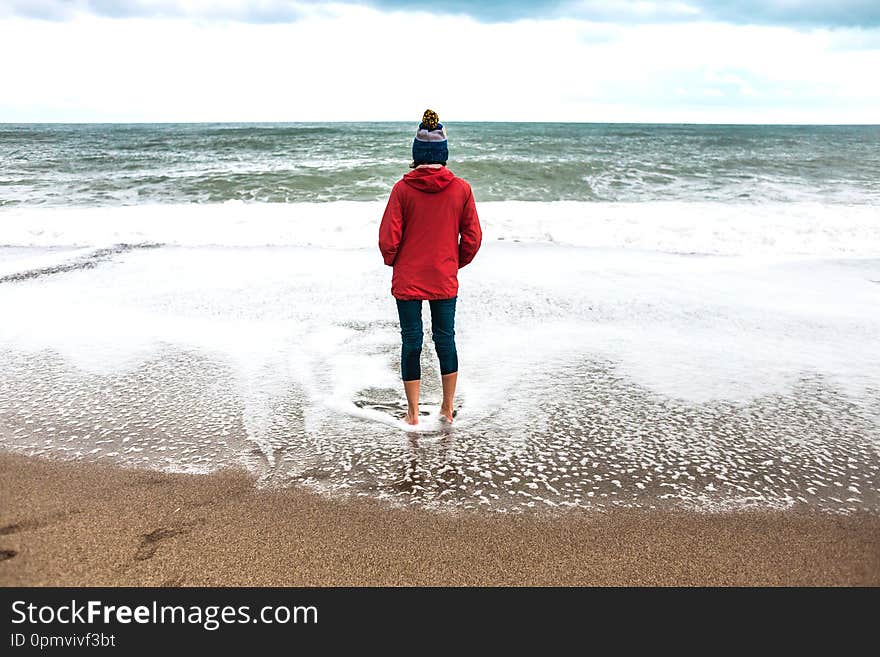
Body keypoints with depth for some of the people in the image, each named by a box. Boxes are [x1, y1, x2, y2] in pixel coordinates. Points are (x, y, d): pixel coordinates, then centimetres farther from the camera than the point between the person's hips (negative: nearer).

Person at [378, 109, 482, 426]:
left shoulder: (403, 188, -10)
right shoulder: (461, 188, -5)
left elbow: (388, 238, -9)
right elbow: (473, 237, -1)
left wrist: (393, 262, 11)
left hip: (408, 279, -1)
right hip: (445, 280, 2)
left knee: (411, 341, 8)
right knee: (445, 338, 15)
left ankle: (413, 414, 17)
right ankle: (448, 409, 25)